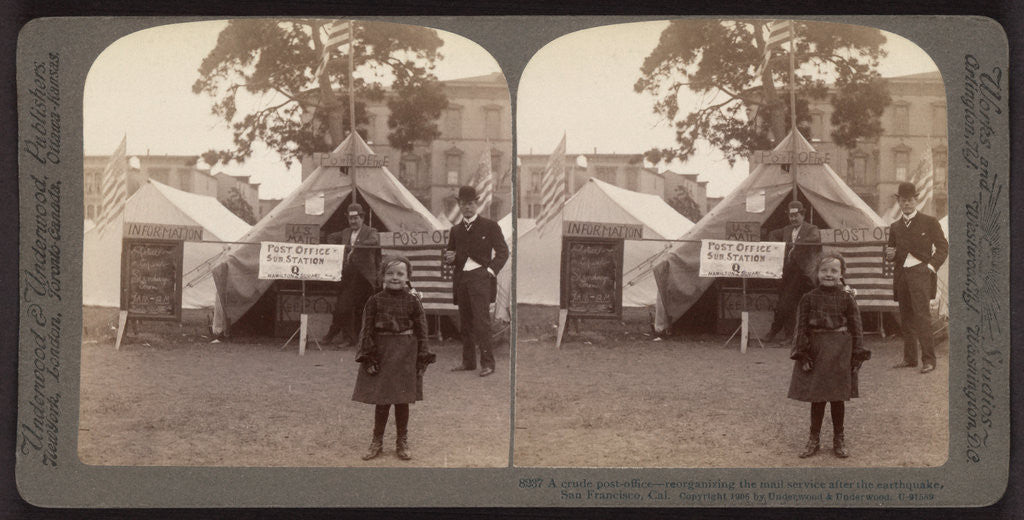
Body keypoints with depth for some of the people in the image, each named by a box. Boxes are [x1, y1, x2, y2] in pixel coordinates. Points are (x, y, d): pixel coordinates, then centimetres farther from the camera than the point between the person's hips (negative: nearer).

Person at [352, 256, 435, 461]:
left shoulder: (412, 301, -1)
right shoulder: (375, 301, -2)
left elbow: (421, 330, 2)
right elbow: (367, 330, -1)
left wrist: (422, 359, -2)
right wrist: (367, 358, -7)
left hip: (405, 354, 0)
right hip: (380, 354, 0)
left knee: (402, 401, 7)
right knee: (381, 401, 6)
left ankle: (402, 443, 20)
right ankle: (377, 442, 19)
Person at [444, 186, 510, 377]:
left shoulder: (489, 226, 5)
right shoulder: (456, 230, 17)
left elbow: (503, 251, 4)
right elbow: (450, 254, 26)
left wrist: (491, 270, -9)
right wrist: (449, 258, 2)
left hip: (480, 277, -5)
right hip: (461, 279, 5)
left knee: (481, 320, -12)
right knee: (465, 322, 6)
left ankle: (487, 363, -11)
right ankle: (468, 361, 13)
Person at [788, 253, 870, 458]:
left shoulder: (847, 299, -1)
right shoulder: (809, 298, -1)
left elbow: (856, 328, 1)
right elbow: (801, 328, 0)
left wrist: (857, 355, -3)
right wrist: (802, 355, -7)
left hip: (839, 353, 0)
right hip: (816, 352, 0)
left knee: (838, 398, 7)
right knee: (816, 398, 7)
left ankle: (839, 440, 21)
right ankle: (814, 439, 19)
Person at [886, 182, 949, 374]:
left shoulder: (929, 222, 4)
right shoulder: (895, 227, 16)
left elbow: (943, 247, 5)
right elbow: (891, 252, 25)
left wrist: (931, 266, -8)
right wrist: (889, 255, 1)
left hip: (920, 273, -5)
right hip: (901, 275, 5)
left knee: (922, 315, -13)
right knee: (906, 318, 6)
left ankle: (928, 360, -11)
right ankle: (909, 358, 13)